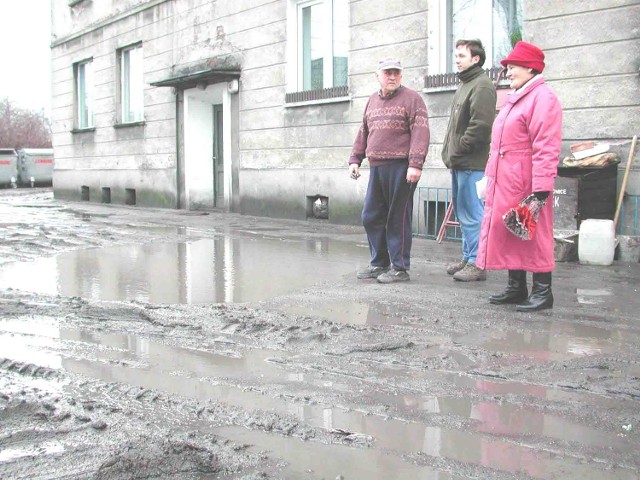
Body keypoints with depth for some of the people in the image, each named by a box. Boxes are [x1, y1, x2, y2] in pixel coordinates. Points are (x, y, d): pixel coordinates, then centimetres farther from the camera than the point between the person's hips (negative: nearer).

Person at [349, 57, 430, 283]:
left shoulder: (411, 98, -2)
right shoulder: (373, 100, 19)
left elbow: (420, 133, -12)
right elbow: (363, 133, 25)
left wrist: (415, 164, -20)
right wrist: (355, 159, 18)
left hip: (400, 168, -7)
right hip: (376, 167, 7)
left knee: (398, 218, -2)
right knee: (371, 217, 9)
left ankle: (400, 268, 6)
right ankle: (379, 263, 22)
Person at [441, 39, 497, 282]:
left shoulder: (482, 86, -11)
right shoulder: (464, 85, 21)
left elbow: (480, 125, -20)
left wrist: (458, 151, -16)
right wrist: (449, 152, 16)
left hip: (472, 163, -10)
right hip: (459, 163, 10)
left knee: (472, 215, -7)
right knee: (463, 213, 14)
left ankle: (477, 263, -2)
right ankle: (468, 258, 23)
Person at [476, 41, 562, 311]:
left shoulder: (542, 98, -11)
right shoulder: (514, 100, 20)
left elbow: (546, 147, -19)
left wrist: (541, 188, -24)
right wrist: (490, 177, 21)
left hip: (525, 185, -9)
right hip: (503, 184, 9)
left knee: (533, 236, -3)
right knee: (509, 234, 12)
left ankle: (542, 292, 6)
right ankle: (516, 287, 22)